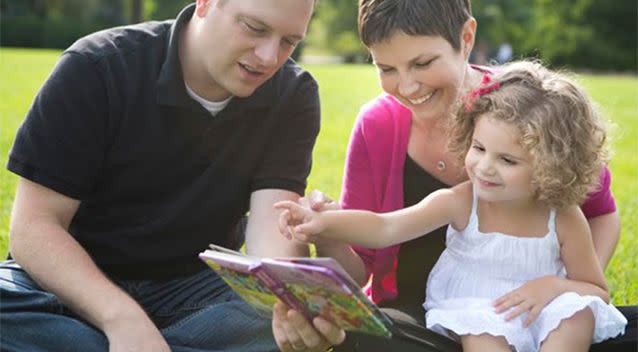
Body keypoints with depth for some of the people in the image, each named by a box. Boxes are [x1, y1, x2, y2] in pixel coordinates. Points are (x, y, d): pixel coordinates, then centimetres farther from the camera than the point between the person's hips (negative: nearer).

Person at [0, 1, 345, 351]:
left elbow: (272, 226, -19)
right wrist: (122, 317, -35)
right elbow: (33, 226, -18)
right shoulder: (97, 68, -15)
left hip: (194, 288, 3)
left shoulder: (293, 97, -6)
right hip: (70, 281, -3)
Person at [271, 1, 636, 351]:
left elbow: (601, 213, 4)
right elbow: (358, 265, 0)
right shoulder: (376, 127, -4)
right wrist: (330, 240, -24)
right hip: (415, 316, 1)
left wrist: (568, 284, -16)